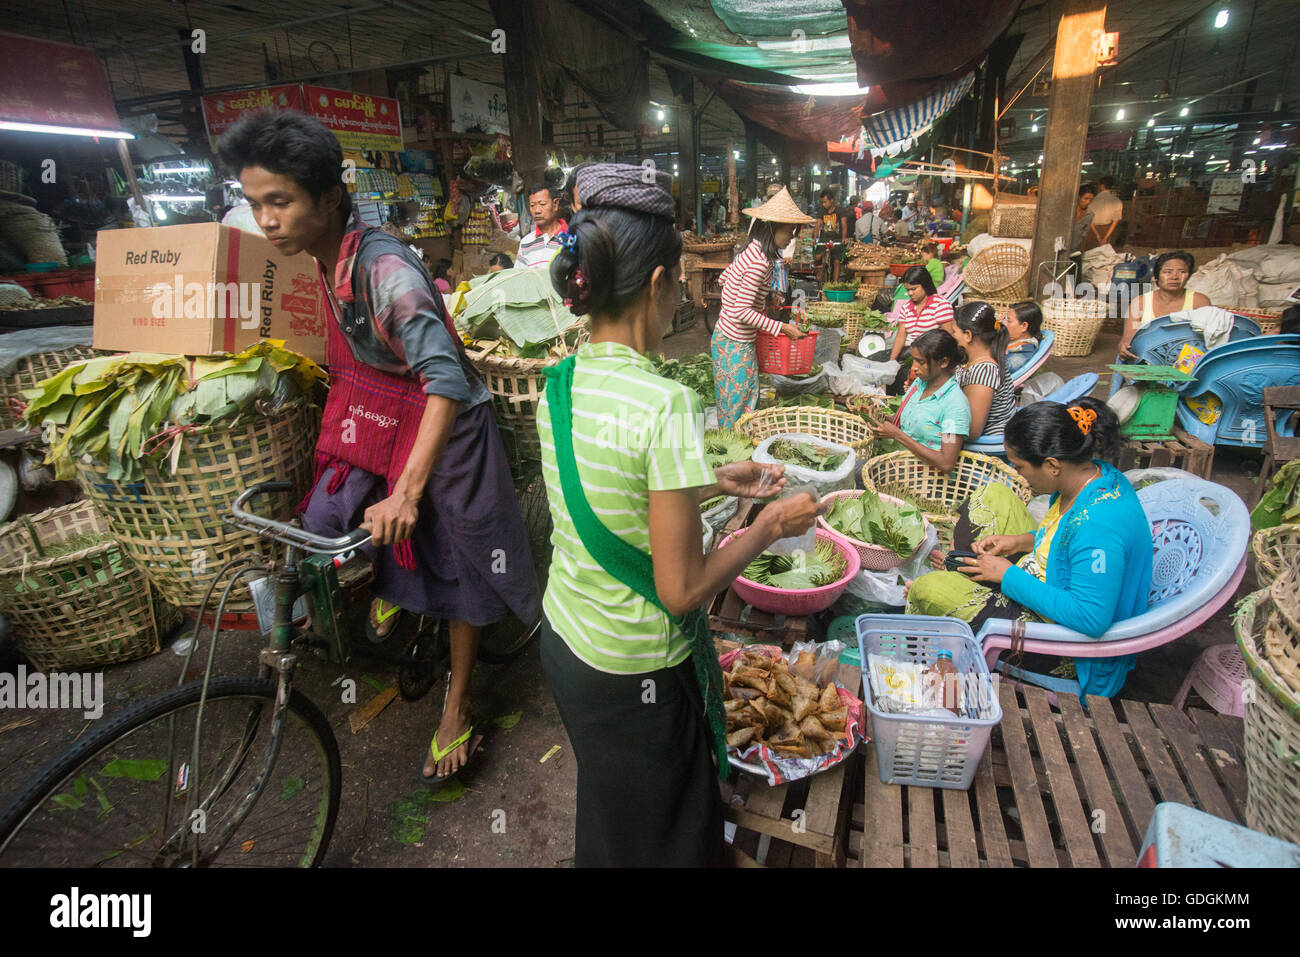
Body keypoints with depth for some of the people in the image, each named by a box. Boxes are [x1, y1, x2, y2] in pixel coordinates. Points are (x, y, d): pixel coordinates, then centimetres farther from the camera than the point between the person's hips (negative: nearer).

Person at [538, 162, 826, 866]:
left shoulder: (560, 382, -5)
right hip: (633, 673, -7)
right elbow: (683, 590, -24)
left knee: (605, 812, 33)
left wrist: (714, 482, 10)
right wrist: (770, 525, -10)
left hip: (563, 640, 7)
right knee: (661, 837, 23)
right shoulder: (665, 404, -28)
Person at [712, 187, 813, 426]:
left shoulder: (751, 250, 5)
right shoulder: (760, 262, -23)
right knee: (737, 404, 1)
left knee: (749, 397, 17)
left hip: (727, 333, 10)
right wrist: (782, 327, -20)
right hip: (735, 343, -10)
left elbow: (723, 278, 18)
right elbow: (743, 311, -25)